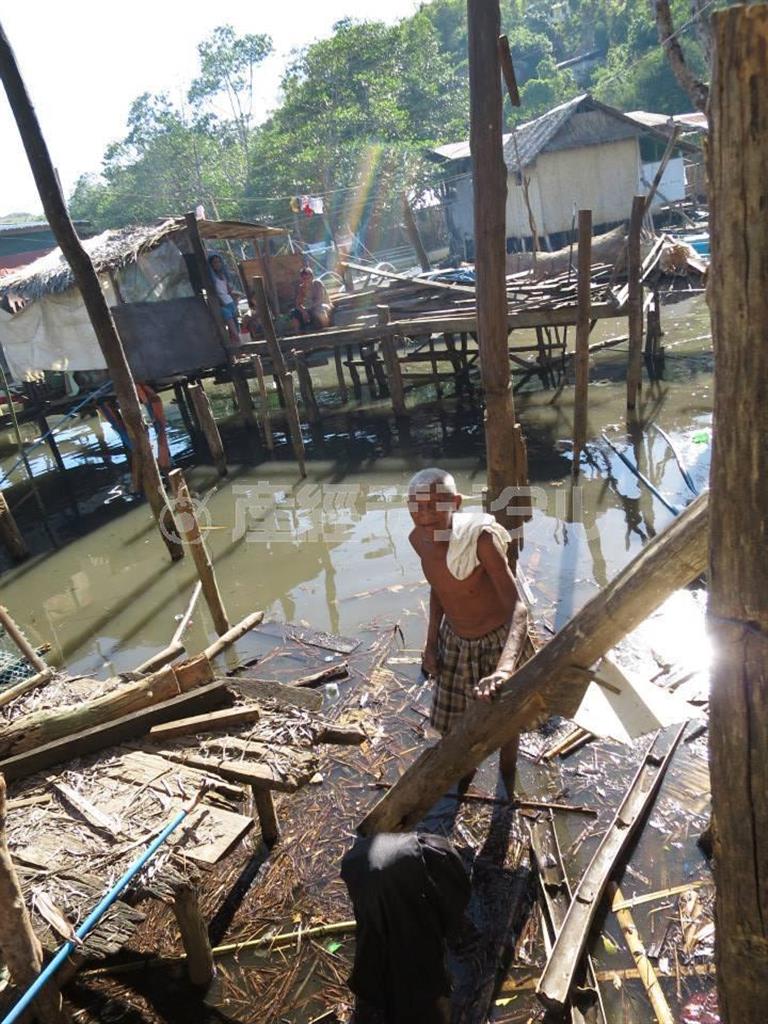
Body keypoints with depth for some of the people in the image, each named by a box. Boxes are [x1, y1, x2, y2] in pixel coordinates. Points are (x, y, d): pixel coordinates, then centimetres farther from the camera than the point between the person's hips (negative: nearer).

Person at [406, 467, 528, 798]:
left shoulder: (481, 538, -35)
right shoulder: (418, 539, -16)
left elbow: (517, 606, -42)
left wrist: (505, 669, -57)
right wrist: (431, 641, 1)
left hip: (497, 639, -4)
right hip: (453, 638, 5)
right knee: (453, 716, 19)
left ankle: (508, 777, 47)